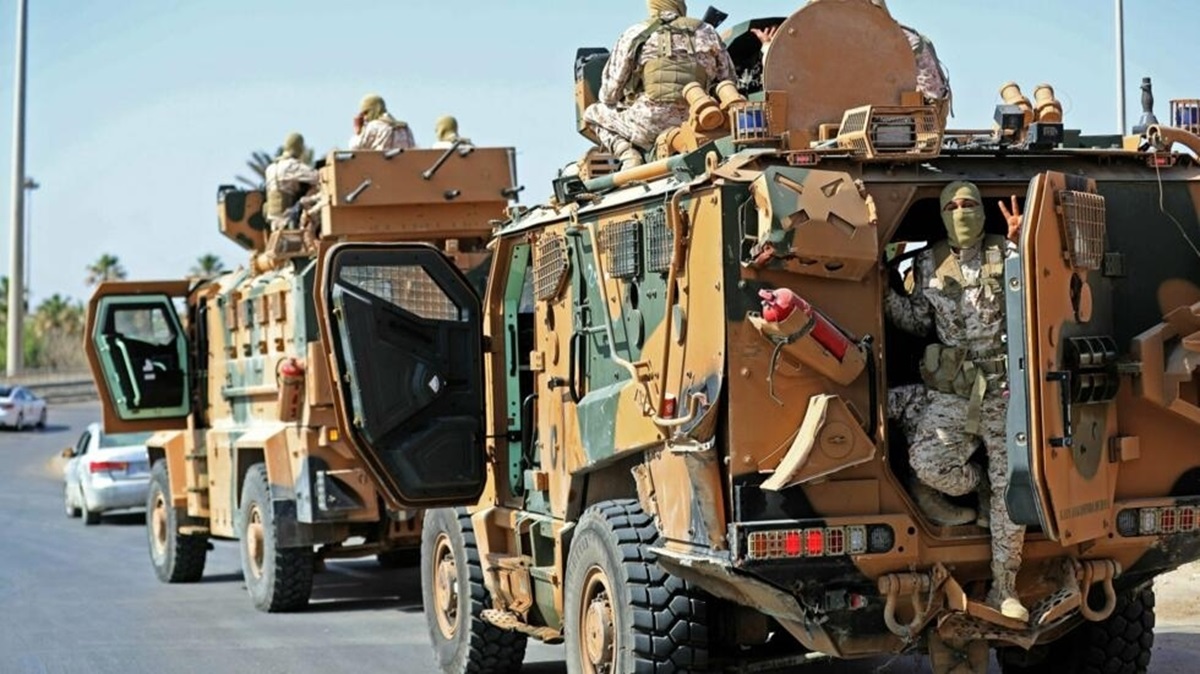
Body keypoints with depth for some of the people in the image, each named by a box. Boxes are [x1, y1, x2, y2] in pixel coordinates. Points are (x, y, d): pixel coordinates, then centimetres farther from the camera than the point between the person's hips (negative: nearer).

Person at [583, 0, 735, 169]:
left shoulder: (635, 34, 7)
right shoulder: (707, 33, 14)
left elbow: (609, 93, 7)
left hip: (650, 123, -3)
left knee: (593, 113, 22)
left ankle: (627, 154, -5)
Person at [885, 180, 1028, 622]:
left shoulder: (1006, 255, 3)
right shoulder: (929, 265, 9)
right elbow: (918, 321, 13)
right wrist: (886, 294, 0)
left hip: (1005, 389, -1)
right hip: (951, 391, 1)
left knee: (1011, 485, -2)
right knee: (927, 463, -21)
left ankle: (1004, 588, 10)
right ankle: (979, 486, 16)